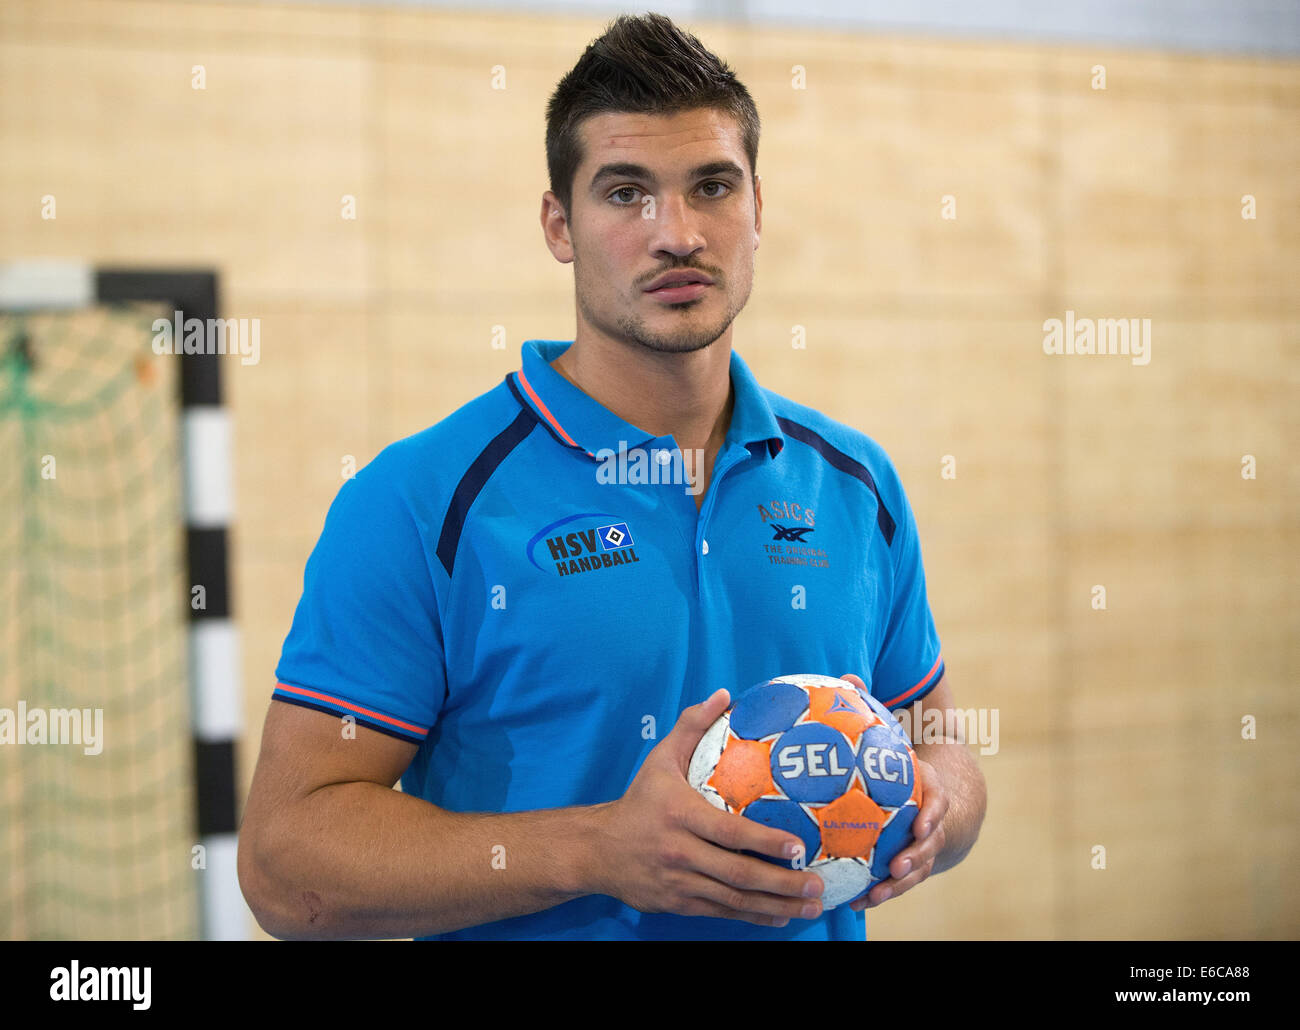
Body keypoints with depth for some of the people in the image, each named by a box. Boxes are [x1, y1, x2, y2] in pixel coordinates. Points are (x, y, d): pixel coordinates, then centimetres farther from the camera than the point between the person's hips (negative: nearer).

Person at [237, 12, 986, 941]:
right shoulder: (419, 504, -15)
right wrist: (599, 851, -27)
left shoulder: (854, 483, 0)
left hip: (822, 917, 4)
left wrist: (936, 809, -11)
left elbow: (938, 741, 11)